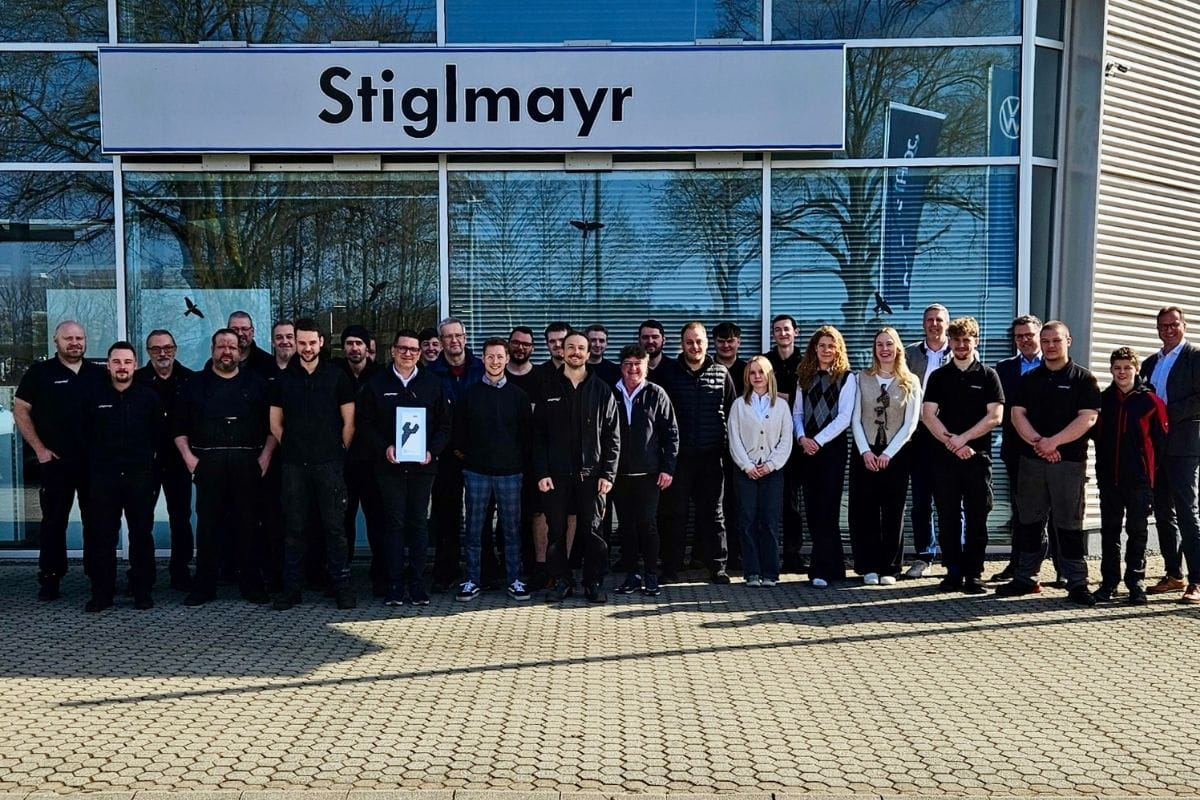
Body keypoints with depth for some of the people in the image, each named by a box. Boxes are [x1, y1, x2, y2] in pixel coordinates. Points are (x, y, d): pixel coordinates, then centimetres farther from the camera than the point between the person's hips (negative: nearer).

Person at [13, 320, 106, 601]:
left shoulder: (99, 374, 8)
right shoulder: (40, 372, 1)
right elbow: (20, 411, 0)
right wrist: (39, 448, -6)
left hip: (95, 461, 2)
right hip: (55, 461, -2)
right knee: (54, 521, 3)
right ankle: (49, 579, 10)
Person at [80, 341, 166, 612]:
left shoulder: (149, 397, 2)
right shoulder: (94, 396, 4)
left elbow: (160, 434, 7)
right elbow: (85, 435, 11)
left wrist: (147, 457, 3)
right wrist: (99, 458, 8)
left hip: (140, 476, -1)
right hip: (103, 476, 1)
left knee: (142, 534, 4)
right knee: (102, 536, 4)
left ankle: (143, 590, 13)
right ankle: (102, 591, 13)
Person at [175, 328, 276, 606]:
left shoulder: (256, 383, 11)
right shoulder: (196, 384, 12)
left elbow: (273, 424, 8)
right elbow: (180, 427, 11)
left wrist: (266, 455, -2)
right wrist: (188, 457, -1)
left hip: (247, 464, 0)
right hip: (208, 463, 0)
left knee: (248, 524, 2)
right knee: (207, 523, 1)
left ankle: (251, 585, 10)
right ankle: (203, 586, 10)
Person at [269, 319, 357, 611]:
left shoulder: (337, 376, 5)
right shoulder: (283, 379, 10)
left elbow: (348, 421, 6)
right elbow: (276, 423, 14)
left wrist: (340, 452, 3)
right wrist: (291, 448, 8)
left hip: (329, 463, -2)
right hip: (293, 465, 2)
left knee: (334, 526, -1)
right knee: (294, 528, 5)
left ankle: (341, 586, 6)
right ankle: (292, 588, 13)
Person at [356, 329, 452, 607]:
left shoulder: (433, 383, 6)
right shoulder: (377, 383, 3)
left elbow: (445, 424, 7)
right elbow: (364, 422, 2)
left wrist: (432, 450, -8)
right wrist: (383, 448, -12)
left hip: (423, 466, 1)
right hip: (389, 465, -1)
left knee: (419, 523, 5)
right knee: (395, 523, 2)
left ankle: (417, 583, 12)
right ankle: (395, 584, 8)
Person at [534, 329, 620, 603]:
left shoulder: (602, 390, 5)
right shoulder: (549, 390, 6)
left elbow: (612, 436, 3)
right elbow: (538, 435, 4)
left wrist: (608, 473, -5)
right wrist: (541, 473, -5)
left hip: (591, 474, -1)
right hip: (556, 475, 1)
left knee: (592, 530, 4)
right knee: (556, 531, 5)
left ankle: (594, 582, 15)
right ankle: (560, 581, 17)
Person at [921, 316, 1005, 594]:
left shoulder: (988, 376, 6)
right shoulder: (938, 377, 10)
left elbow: (995, 416, -3)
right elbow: (928, 415, 1)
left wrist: (962, 438, -11)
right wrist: (952, 443, -10)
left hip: (977, 456, -1)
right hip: (944, 457, 1)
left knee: (977, 519, 0)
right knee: (948, 518, 4)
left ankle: (974, 575, 7)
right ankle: (953, 573, 12)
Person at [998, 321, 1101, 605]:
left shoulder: (1083, 379, 1)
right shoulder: (1029, 379, 13)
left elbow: (1087, 418, -9)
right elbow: (1017, 414, 4)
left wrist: (1053, 442, -16)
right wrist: (1037, 441, -12)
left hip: (1069, 462, -4)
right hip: (1031, 460, 4)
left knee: (1069, 524, -1)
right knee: (1030, 522, 10)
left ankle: (1077, 584, 6)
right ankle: (1025, 578, 19)